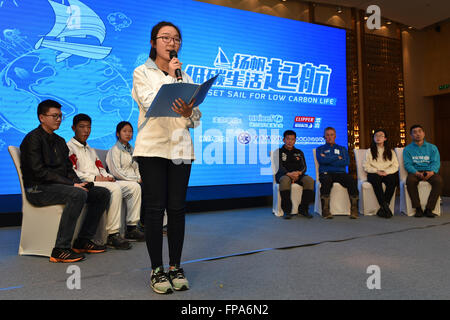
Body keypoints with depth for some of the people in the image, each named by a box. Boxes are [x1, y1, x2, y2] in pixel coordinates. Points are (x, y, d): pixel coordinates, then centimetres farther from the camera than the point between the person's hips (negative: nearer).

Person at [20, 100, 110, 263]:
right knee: (78, 194, -35)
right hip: (38, 189, -8)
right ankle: (60, 249, -30)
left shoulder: (59, 141, 20)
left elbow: (68, 168, 17)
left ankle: (83, 240, -3)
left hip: (60, 186, 8)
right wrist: (72, 185, -21)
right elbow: (39, 171, -16)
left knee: (103, 193, -4)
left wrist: (79, 183, -5)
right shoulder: (33, 138, -6)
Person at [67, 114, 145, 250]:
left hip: (101, 182, 8)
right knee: (115, 189, -34)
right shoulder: (69, 147, 3)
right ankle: (112, 235, -30)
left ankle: (131, 228, -4)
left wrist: (108, 177, 1)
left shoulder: (91, 150, 31)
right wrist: (95, 178, -17)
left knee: (134, 186, -4)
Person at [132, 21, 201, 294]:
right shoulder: (142, 73, 8)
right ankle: (157, 270, 11)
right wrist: (170, 77, -5)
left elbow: (196, 118, 8)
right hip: (153, 146, -3)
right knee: (155, 208, -2)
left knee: (177, 208, 3)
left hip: (180, 148, 3)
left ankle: (176, 267, 15)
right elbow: (151, 103, -10)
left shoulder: (185, 77, 16)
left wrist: (188, 113, -14)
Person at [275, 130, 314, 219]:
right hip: (283, 174, -3)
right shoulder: (279, 151, 13)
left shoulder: (299, 152, 23)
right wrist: (289, 174, -24)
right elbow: (280, 167, -3)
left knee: (310, 180, -28)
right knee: (285, 180, -39)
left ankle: (303, 208, -16)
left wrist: (298, 173, -15)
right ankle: (287, 210, -31)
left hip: (298, 175, 3)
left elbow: (304, 167, 10)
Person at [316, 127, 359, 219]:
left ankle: (354, 209, -28)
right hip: (326, 173, -2)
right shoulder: (320, 149, 21)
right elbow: (321, 160, -2)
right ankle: (325, 210, -36)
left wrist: (328, 160, 1)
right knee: (326, 180, -38)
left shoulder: (342, 149, 24)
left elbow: (346, 162, 5)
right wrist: (337, 157, 2)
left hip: (340, 173, 2)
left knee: (351, 180, -31)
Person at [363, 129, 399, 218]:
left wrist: (386, 172, -12)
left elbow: (395, 166, 8)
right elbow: (366, 166, 5)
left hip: (388, 173, 1)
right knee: (376, 180, -37)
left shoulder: (391, 151, 19)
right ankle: (385, 206, -38)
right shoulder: (369, 151, 17)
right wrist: (377, 171, -11)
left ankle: (382, 208, -32)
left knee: (393, 180, -33)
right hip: (374, 173, -1)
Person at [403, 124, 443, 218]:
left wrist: (431, 172, -20)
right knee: (410, 180, -35)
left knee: (439, 181, -32)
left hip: (429, 172, 1)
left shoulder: (432, 147, 14)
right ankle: (418, 209, -26)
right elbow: (407, 164, -1)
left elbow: (436, 163, 3)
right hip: (415, 172, -1)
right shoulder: (407, 149, 11)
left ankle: (429, 209, -24)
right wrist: (417, 173, -21)